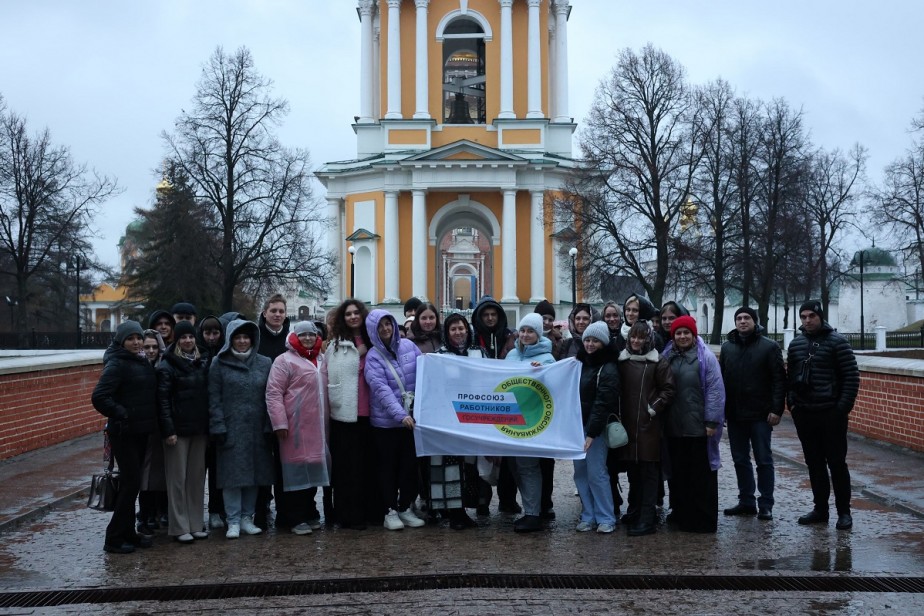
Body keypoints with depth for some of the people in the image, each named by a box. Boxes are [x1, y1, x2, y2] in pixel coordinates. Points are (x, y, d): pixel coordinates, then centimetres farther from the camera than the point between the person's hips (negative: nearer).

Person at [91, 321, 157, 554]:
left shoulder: (143, 362, 11)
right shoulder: (117, 364, -13)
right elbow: (99, 397, -22)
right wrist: (122, 414, -19)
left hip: (141, 431, 8)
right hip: (124, 432, -8)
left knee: (132, 482, 13)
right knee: (131, 482, -7)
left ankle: (128, 532, 23)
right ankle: (114, 538, 3)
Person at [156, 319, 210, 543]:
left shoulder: (203, 362, 10)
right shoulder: (168, 366, -6)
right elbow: (162, 400, -10)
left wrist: (209, 426, 8)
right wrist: (168, 430, -16)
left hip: (199, 429, 5)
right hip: (178, 429, -5)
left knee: (197, 477, 9)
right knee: (178, 478, 0)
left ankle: (195, 525, 17)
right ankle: (179, 527, 7)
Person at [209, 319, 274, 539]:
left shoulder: (264, 363, 8)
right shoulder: (219, 364, 2)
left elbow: (269, 397, 7)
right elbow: (214, 398, -2)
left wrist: (269, 427, 0)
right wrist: (218, 427, -9)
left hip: (257, 429, 3)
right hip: (231, 429, -3)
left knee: (255, 473, 7)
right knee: (232, 474, -2)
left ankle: (247, 517, 18)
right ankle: (233, 521, 5)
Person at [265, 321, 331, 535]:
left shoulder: (321, 361, 17)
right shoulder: (285, 361, -5)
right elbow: (273, 393, -11)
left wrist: (327, 421, 18)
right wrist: (280, 422, -19)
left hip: (318, 427, 7)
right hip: (296, 427, -7)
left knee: (313, 468, 12)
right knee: (298, 470, -3)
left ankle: (309, 513, 24)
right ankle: (296, 519, 5)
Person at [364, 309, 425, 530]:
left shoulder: (408, 346, 4)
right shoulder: (373, 357, -6)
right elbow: (381, 390, -16)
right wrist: (400, 415, -26)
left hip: (412, 417, 3)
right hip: (386, 421, -3)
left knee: (410, 464, 8)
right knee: (389, 466, 5)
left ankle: (405, 508, 21)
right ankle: (390, 511, 15)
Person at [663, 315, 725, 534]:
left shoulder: (705, 357, -7)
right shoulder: (667, 357, 9)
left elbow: (715, 390, -11)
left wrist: (712, 421, -15)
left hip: (699, 426, -5)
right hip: (674, 427, 5)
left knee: (701, 474, 2)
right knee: (678, 472, 13)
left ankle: (703, 519, 9)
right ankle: (680, 513, 24)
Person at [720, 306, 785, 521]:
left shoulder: (769, 347, -3)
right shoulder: (727, 347, 11)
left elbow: (779, 380, -7)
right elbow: (721, 378, 12)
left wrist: (776, 409, -14)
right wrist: (722, 409, 6)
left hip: (760, 415, -5)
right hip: (735, 415, 5)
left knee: (764, 461, 3)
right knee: (740, 460, 11)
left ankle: (766, 504, 9)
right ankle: (746, 501, 20)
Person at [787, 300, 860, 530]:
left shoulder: (837, 342, -6)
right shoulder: (796, 344, 10)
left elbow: (851, 376, -8)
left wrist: (843, 407, -14)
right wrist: (791, 401, 4)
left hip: (831, 414, -5)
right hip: (804, 414, 5)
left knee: (836, 462, -1)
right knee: (814, 463, 10)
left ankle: (844, 512, 8)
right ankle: (820, 509, 19)